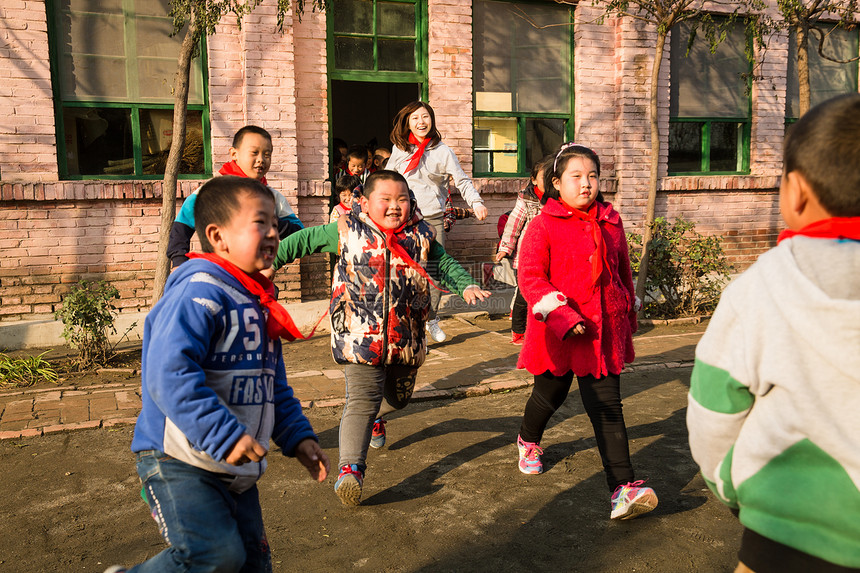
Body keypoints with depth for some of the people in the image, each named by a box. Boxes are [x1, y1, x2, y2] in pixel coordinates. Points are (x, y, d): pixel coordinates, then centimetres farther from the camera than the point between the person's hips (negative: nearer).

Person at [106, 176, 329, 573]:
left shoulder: (258, 302, 12)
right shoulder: (199, 293, -19)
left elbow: (275, 386, 20)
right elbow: (169, 374, -30)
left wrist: (297, 436, 12)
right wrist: (224, 435, -30)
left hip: (236, 468, 9)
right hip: (180, 463, -9)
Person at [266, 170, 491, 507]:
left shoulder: (421, 236, 3)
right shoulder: (347, 231, -2)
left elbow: (445, 264, 10)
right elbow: (305, 240, 7)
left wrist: (466, 286, -8)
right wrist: (270, 260, 3)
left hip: (406, 339, 4)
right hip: (361, 336, -4)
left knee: (399, 397, 23)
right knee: (362, 400, -14)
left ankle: (376, 417, 56)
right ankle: (350, 469, -12)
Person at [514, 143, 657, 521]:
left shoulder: (611, 223, 7)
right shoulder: (543, 226, -8)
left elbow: (623, 271, 18)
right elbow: (530, 277, -14)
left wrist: (628, 315, 23)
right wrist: (562, 316, -24)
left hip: (604, 331, 3)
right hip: (557, 334, -2)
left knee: (607, 408, -2)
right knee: (550, 395, 18)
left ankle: (623, 489, -3)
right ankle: (528, 441, 50)